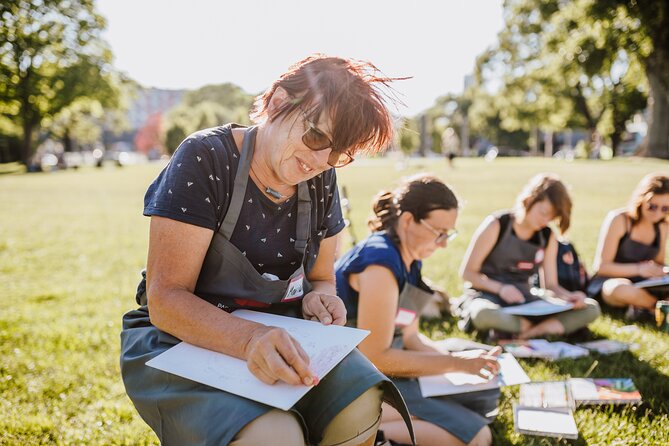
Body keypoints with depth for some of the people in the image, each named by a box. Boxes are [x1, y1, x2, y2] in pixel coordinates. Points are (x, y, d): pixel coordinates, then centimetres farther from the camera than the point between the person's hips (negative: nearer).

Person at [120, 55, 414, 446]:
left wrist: (318, 299, -12)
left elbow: (321, 279, 13)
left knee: (367, 413, -21)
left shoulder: (321, 181, 1)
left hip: (276, 336, 6)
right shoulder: (206, 160, -17)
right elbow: (165, 299, -20)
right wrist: (249, 338, -38)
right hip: (181, 340, -5)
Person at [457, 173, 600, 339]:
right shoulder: (496, 226, -10)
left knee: (591, 309, -13)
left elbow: (551, 285, 5)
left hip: (524, 298, 5)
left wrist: (569, 296, -18)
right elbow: (467, 272, -9)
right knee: (483, 314, -44)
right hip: (489, 294, -5)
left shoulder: (548, 237, 4)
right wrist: (500, 288, -25)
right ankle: (545, 326, -22)